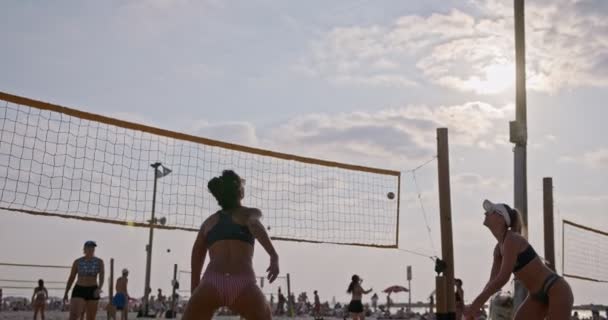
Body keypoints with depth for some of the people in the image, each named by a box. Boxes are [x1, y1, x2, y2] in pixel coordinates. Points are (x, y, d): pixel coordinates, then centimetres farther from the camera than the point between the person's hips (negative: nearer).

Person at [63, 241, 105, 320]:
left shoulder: (99, 262, 0)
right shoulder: (77, 262, 0)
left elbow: (101, 278, -9)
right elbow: (71, 278, 7)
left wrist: (99, 289, -28)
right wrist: (66, 293, 5)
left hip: (92, 291, 1)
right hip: (79, 290, -1)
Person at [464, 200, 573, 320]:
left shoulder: (512, 240, -22)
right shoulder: (499, 248, 6)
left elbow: (503, 278, -28)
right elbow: (493, 281, 6)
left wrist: (476, 304, -26)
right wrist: (475, 305, -6)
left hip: (557, 290, -9)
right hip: (538, 295, 10)